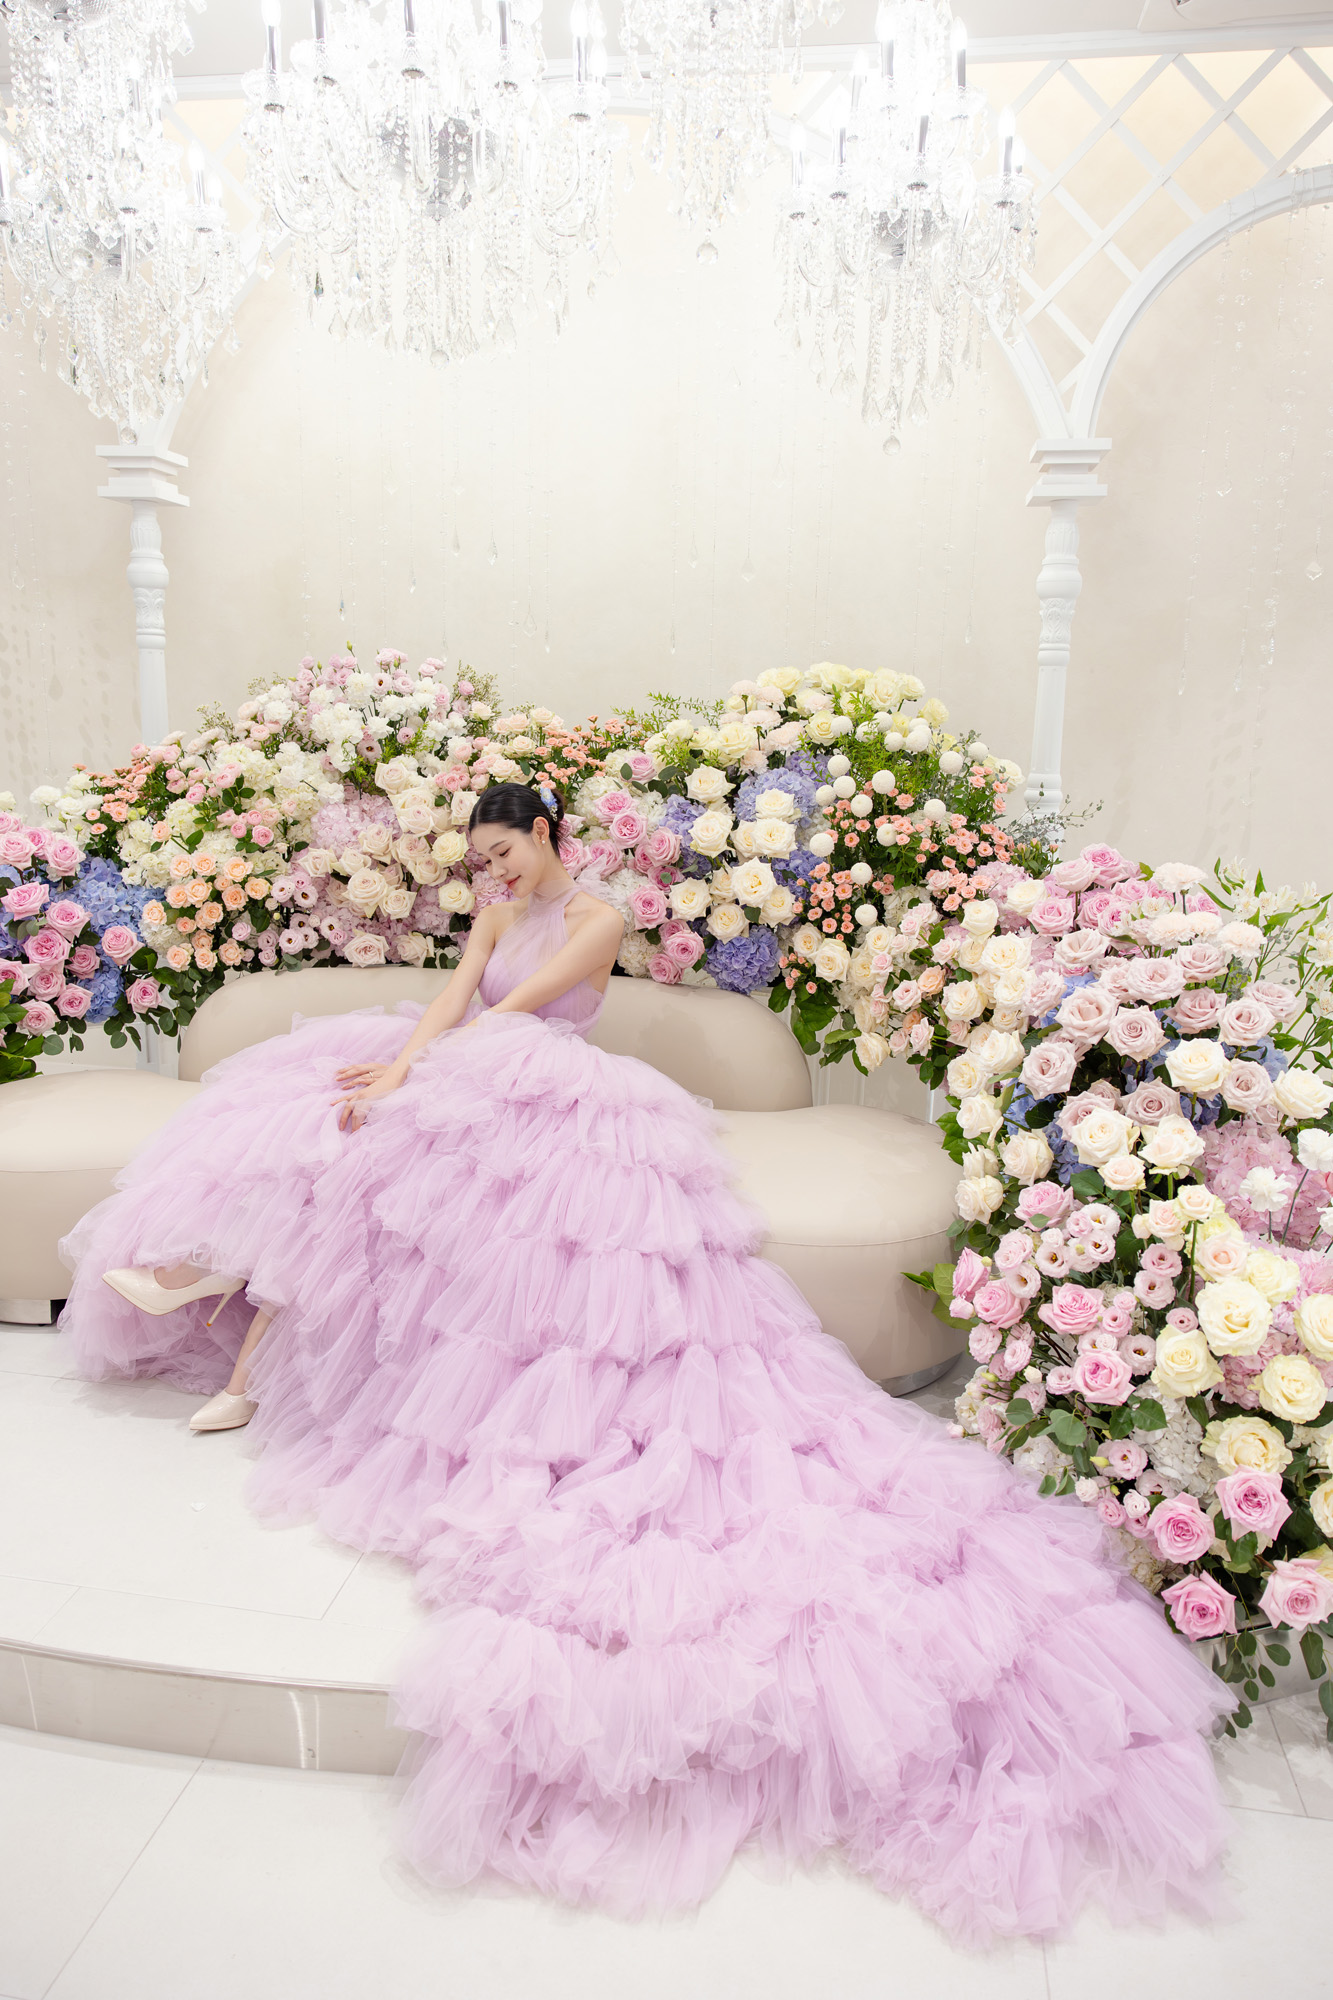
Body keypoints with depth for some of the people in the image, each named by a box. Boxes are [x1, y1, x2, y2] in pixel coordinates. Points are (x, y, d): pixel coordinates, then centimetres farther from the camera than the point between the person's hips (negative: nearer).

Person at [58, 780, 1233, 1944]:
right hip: (476, 1100, 8)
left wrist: (408, 1065, -12)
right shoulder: (499, 914, 20)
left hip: (554, 1117, -8)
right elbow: (453, 1003, 4)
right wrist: (396, 1069, -14)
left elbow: (507, 1013, -12)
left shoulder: (597, 919, -3)